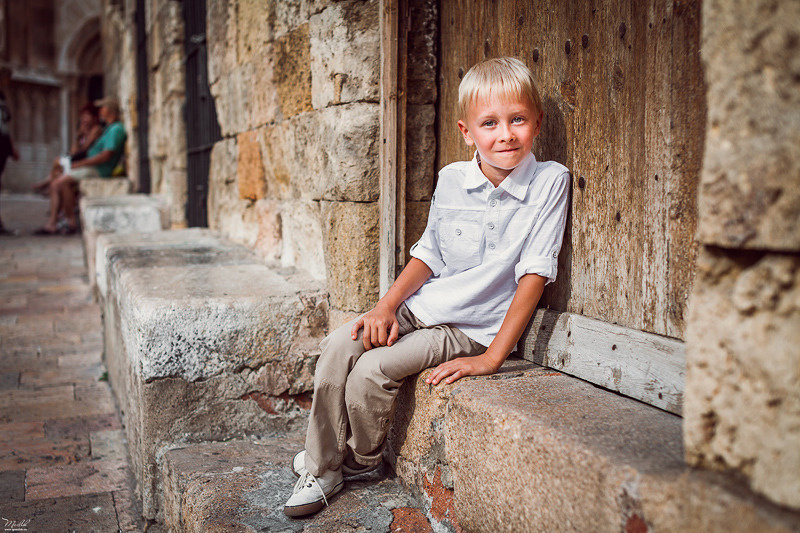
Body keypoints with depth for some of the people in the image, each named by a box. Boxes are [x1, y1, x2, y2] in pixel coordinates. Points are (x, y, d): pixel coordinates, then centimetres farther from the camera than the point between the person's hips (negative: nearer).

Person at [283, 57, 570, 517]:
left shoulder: (550, 182, -13)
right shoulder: (451, 180, 0)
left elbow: (534, 274, -15)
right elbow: (429, 254, 10)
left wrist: (492, 358, -19)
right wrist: (387, 305, -6)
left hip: (473, 328, -5)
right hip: (420, 305, 5)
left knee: (373, 369, -20)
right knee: (339, 346, -14)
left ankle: (365, 460, 12)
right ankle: (321, 470, 5)